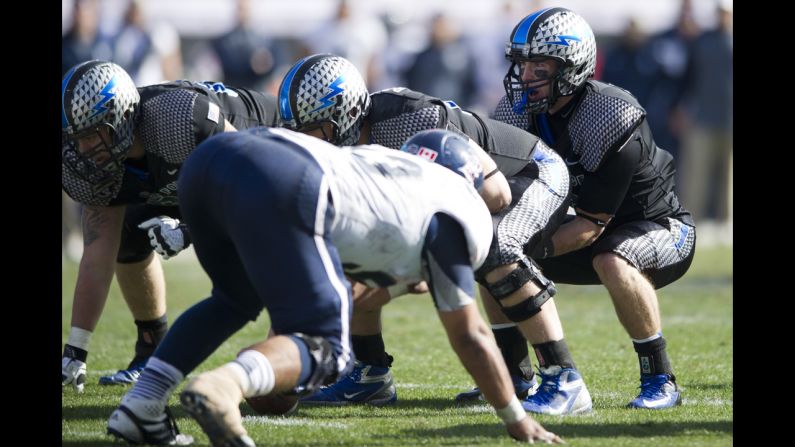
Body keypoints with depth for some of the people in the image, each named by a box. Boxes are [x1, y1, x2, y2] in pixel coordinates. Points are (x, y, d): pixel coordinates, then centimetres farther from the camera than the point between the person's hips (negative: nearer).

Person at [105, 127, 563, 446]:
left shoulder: (384, 161, 40)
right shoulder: (457, 213, 21)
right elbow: (469, 336, 25)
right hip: (276, 186, -8)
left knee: (237, 300, 33)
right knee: (325, 349, 4)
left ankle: (140, 407, 19)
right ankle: (224, 385, -26)